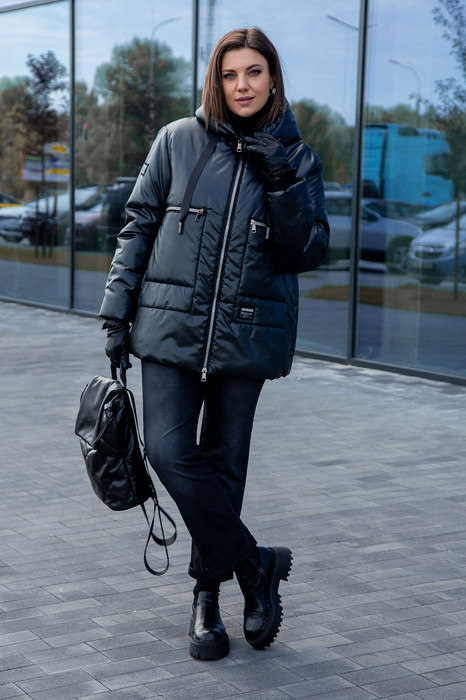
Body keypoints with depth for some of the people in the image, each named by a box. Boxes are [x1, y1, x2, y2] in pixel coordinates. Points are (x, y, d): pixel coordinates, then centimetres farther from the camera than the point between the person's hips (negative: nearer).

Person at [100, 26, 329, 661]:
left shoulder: (295, 157, 5)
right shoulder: (178, 142, 3)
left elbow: (308, 253, -2)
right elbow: (138, 225, 8)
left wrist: (283, 180, -14)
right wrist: (118, 310, 3)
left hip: (246, 334, 0)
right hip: (171, 327, 0)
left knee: (223, 464, 6)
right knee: (169, 450, -13)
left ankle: (208, 596, 23)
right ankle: (255, 564, 4)